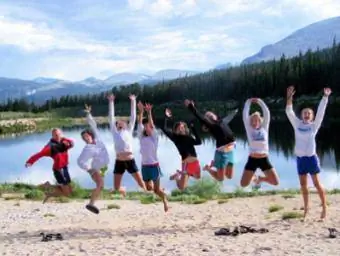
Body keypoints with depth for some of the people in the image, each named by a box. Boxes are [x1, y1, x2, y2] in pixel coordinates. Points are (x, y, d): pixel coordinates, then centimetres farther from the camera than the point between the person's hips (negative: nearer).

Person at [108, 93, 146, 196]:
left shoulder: (129, 131, 12)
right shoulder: (115, 132, 10)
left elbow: (133, 117, 10)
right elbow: (111, 117, 7)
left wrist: (133, 101, 9)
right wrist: (111, 102, 5)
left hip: (130, 161, 0)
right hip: (119, 162, 0)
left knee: (141, 183, -2)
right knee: (116, 188, 2)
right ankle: (123, 190, 37)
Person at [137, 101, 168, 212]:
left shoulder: (154, 137, -4)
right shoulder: (142, 137, 5)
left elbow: (152, 125, -19)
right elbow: (139, 123, -4)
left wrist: (149, 113, -27)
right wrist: (141, 111, -14)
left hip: (154, 165, -4)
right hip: (144, 166, 4)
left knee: (156, 190, 0)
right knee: (148, 189, 6)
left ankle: (165, 201, 23)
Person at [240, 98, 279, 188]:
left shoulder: (264, 128, 6)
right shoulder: (249, 129, 3)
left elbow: (267, 114, 0)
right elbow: (245, 115, -2)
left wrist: (260, 102, 0)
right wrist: (248, 102, 1)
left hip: (264, 159, 1)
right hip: (252, 159, -1)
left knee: (275, 182, -6)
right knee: (243, 184, -8)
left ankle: (261, 179, 26)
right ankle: (254, 177, 28)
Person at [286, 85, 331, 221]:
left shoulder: (314, 125, 0)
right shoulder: (297, 124, 6)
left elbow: (321, 111, -9)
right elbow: (289, 112, 1)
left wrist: (325, 97, -16)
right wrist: (289, 97, -9)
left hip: (311, 158, -3)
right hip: (300, 158, 3)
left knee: (317, 184, 1)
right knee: (303, 185, 11)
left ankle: (324, 208, 8)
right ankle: (306, 207, 23)